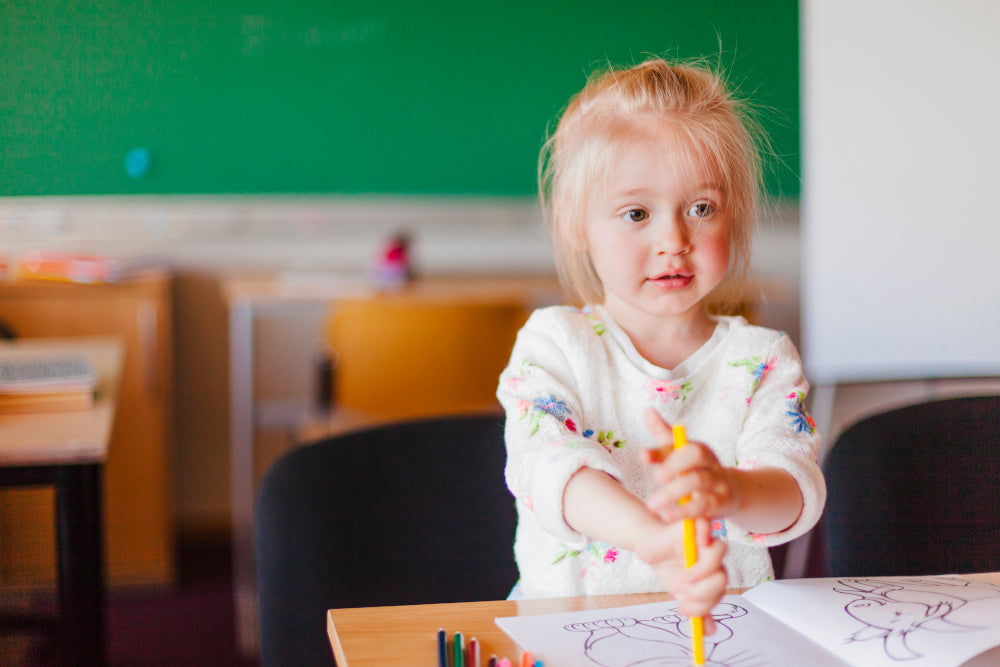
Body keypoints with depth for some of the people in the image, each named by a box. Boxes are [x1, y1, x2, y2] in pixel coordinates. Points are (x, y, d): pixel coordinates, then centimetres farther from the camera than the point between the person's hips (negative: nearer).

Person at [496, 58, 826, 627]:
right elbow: (546, 464, -18)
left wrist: (731, 491, -36)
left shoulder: (762, 360, 3)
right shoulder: (553, 343, 0)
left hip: (728, 627, 0)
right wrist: (649, 536, -37)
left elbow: (798, 490, -12)